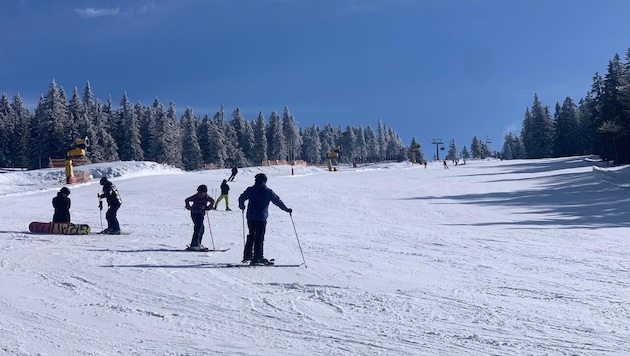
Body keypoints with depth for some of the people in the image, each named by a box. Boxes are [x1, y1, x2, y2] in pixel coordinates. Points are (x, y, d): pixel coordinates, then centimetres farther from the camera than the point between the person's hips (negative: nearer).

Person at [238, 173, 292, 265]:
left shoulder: (250, 190, 4)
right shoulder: (268, 192, -3)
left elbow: (241, 198, 10)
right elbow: (278, 201, 0)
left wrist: (242, 206, 31)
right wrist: (286, 209, 12)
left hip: (250, 217, 4)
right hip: (261, 218, -4)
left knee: (251, 236, 17)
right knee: (259, 238, -3)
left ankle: (247, 255, 20)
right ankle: (257, 258, -7)